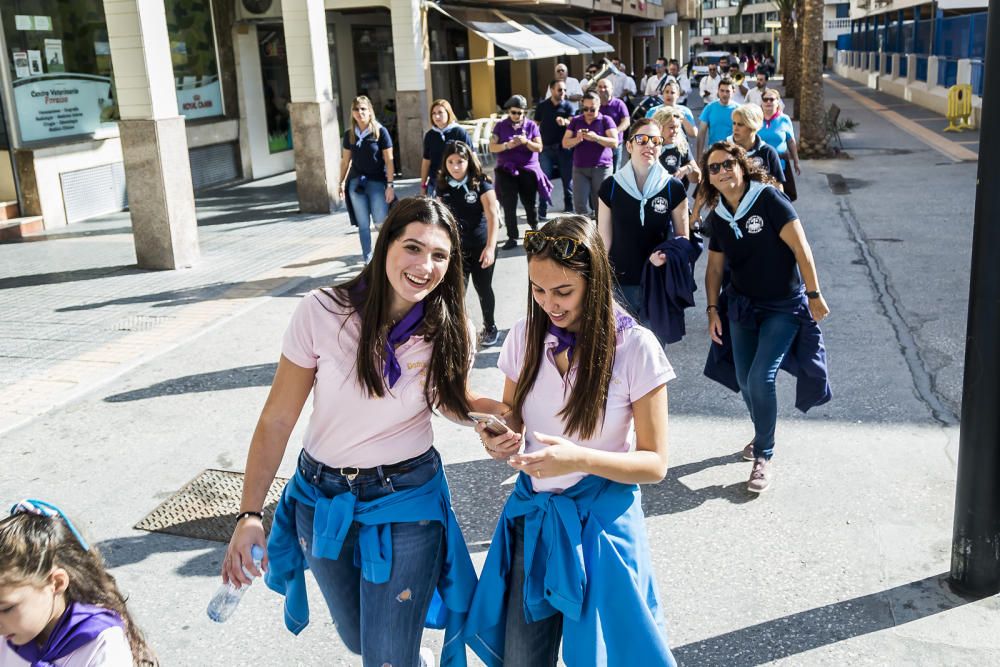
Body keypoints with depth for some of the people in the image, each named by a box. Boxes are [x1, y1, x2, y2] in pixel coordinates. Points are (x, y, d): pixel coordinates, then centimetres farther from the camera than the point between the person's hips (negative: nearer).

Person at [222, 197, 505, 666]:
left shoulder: (450, 330, -12)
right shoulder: (322, 313, -18)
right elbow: (277, 421, -11)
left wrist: (503, 410, -13)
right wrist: (249, 513, -11)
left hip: (407, 500, -1)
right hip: (323, 499, 1)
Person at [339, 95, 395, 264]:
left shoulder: (380, 132, -4)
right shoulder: (349, 135, 7)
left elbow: (389, 160, -5)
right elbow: (345, 161, 14)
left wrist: (390, 184, -10)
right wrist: (342, 183, 10)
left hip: (377, 182, -3)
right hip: (356, 183, 4)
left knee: (381, 223, -7)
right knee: (363, 224, 5)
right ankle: (368, 259, 13)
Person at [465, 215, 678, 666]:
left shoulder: (636, 348, -15)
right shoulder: (524, 337, -3)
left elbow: (654, 464, -10)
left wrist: (581, 459, -27)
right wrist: (499, 442, -14)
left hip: (601, 522, -3)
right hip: (532, 516, 4)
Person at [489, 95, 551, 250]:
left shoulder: (531, 125, 4)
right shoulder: (500, 126, 4)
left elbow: (539, 147, -1)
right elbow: (492, 147, -2)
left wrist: (526, 141, -20)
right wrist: (507, 145, -19)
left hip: (528, 170, 0)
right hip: (506, 171, 0)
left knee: (529, 203, 7)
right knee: (509, 206, -4)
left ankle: (535, 227, 35)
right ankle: (512, 237, 2)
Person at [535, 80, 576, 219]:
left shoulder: (567, 106, 2)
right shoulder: (542, 106, 4)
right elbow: (536, 125, 9)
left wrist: (564, 121, -36)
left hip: (564, 147, 0)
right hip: (546, 148, 0)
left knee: (568, 178, 8)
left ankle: (569, 206, 23)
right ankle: (542, 211, 0)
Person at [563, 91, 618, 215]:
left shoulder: (606, 120, 2)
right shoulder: (575, 121, 11)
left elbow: (614, 142, -8)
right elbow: (565, 144, 6)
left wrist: (596, 138, -24)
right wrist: (577, 139, -15)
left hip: (601, 168, -3)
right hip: (579, 168, 3)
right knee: (580, 205, -5)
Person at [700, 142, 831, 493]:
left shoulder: (768, 199, -17)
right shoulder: (717, 217, 1)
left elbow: (801, 249, -17)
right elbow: (715, 267, 11)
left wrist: (814, 295, -17)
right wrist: (713, 309, 4)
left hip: (784, 307, -5)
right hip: (741, 306, 5)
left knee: (761, 379, -16)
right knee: (745, 382, 8)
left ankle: (764, 458, 1)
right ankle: (763, 434, 37)